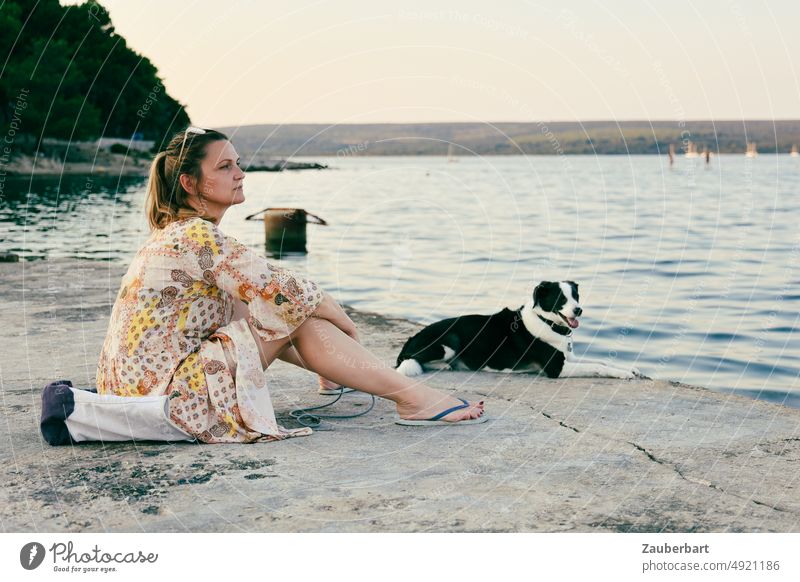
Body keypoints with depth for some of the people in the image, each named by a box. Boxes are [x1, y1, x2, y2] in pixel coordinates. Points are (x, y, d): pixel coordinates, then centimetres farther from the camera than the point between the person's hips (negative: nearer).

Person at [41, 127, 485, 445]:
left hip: (138, 383, 10)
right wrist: (349, 328, 0)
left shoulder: (177, 233, 15)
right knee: (294, 314, -11)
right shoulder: (200, 237, -15)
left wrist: (319, 358, 18)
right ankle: (413, 399, -11)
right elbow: (287, 293, -18)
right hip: (169, 395, -10)